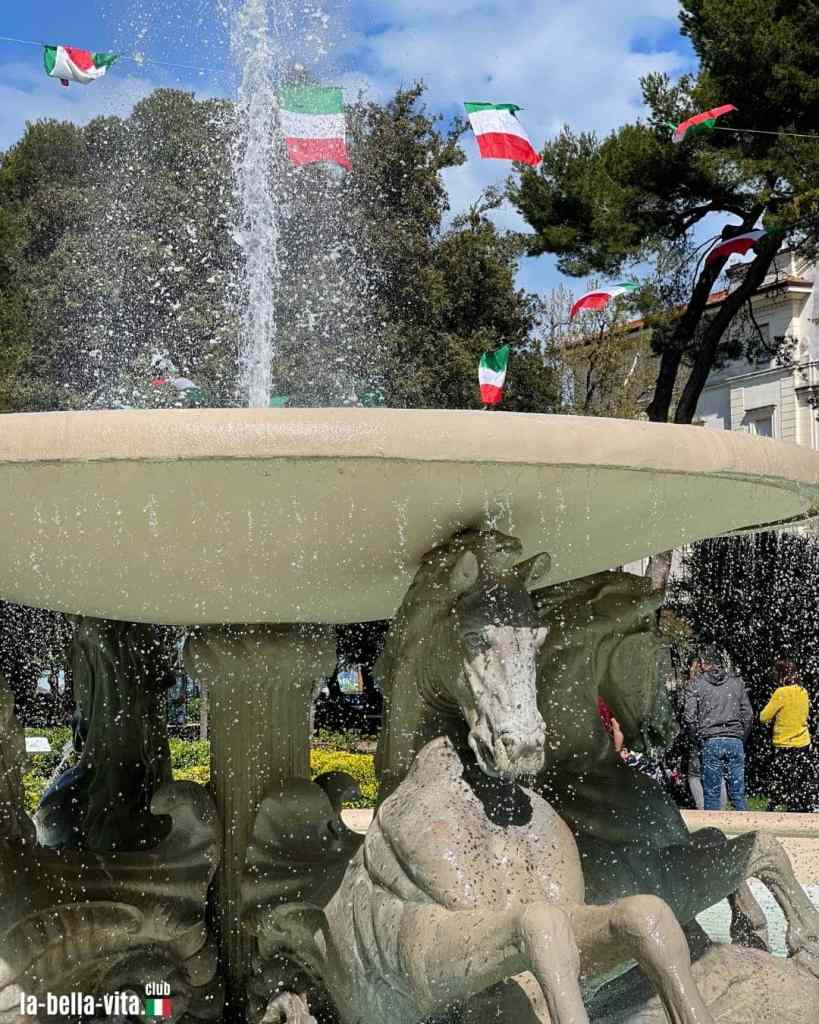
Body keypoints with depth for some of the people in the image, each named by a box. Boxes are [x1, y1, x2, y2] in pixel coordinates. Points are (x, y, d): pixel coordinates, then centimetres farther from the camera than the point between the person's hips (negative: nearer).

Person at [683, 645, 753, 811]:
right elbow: (748, 715, 7)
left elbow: (689, 718, -5)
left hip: (710, 742, -2)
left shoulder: (696, 685, 1)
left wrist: (698, 740, 7)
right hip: (735, 741, 2)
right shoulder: (737, 682, 9)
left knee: (711, 794, 3)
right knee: (738, 793, 6)